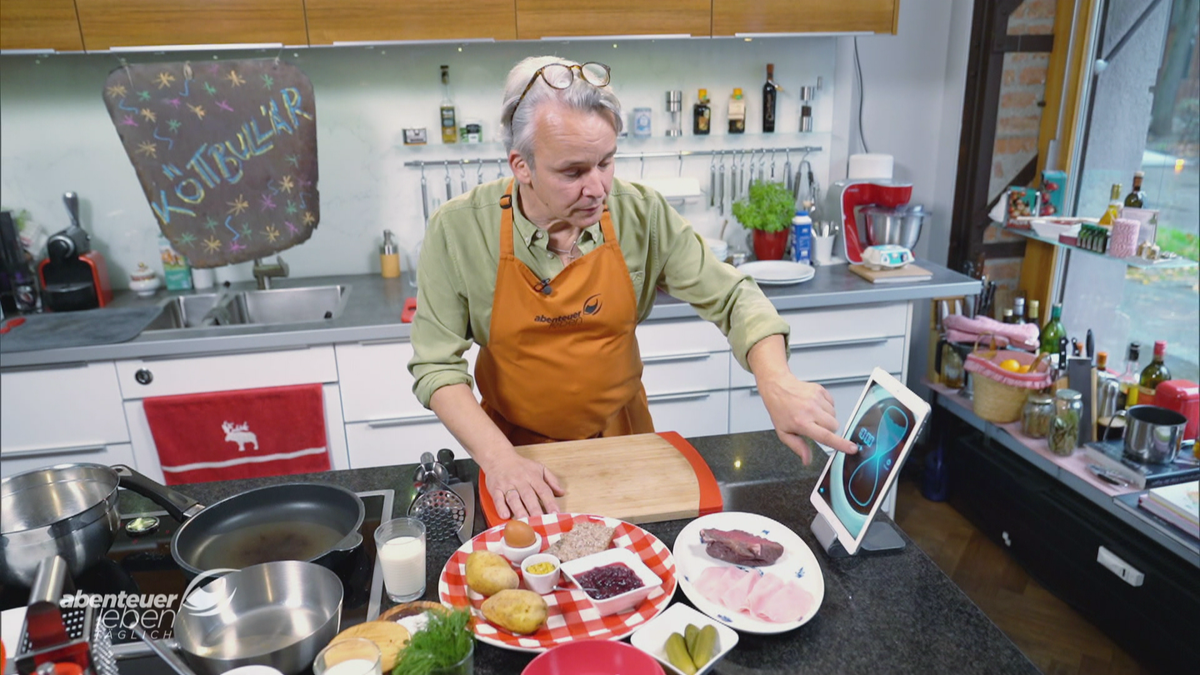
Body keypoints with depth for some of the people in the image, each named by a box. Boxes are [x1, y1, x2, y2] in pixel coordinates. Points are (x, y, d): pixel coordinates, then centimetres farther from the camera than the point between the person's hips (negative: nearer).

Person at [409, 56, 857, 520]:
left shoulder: (643, 214, -14)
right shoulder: (457, 230, -18)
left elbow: (731, 297, -10)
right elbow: (437, 365, -14)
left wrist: (777, 382, -28)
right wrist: (497, 457, -26)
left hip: (622, 435, 2)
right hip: (519, 448, -1)